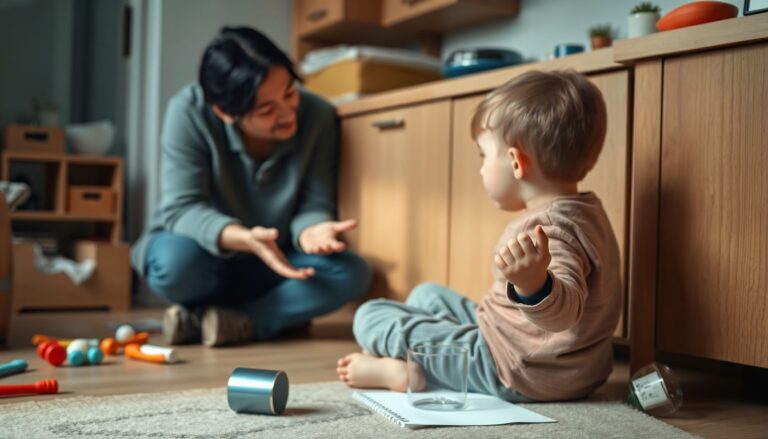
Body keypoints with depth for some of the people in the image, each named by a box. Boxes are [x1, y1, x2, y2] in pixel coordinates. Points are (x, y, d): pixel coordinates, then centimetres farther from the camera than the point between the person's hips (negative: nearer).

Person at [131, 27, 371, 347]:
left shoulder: (318, 117, -17)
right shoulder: (189, 112, -22)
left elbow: (314, 205, -14)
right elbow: (182, 209, -25)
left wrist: (311, 231, -39)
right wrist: (242, 238, -44)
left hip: (270, 265, 2)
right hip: (206, 253, -1)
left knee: (352, 272, -25)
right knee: (176, 261, -37)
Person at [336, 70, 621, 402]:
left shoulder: (551, 227, -27)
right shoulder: (586, 211, 5)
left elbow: (565, 310, -41)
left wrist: (533, 283, -61)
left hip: (517, 374, -10)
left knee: (370, 316, -8)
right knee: (427, 295, 24)